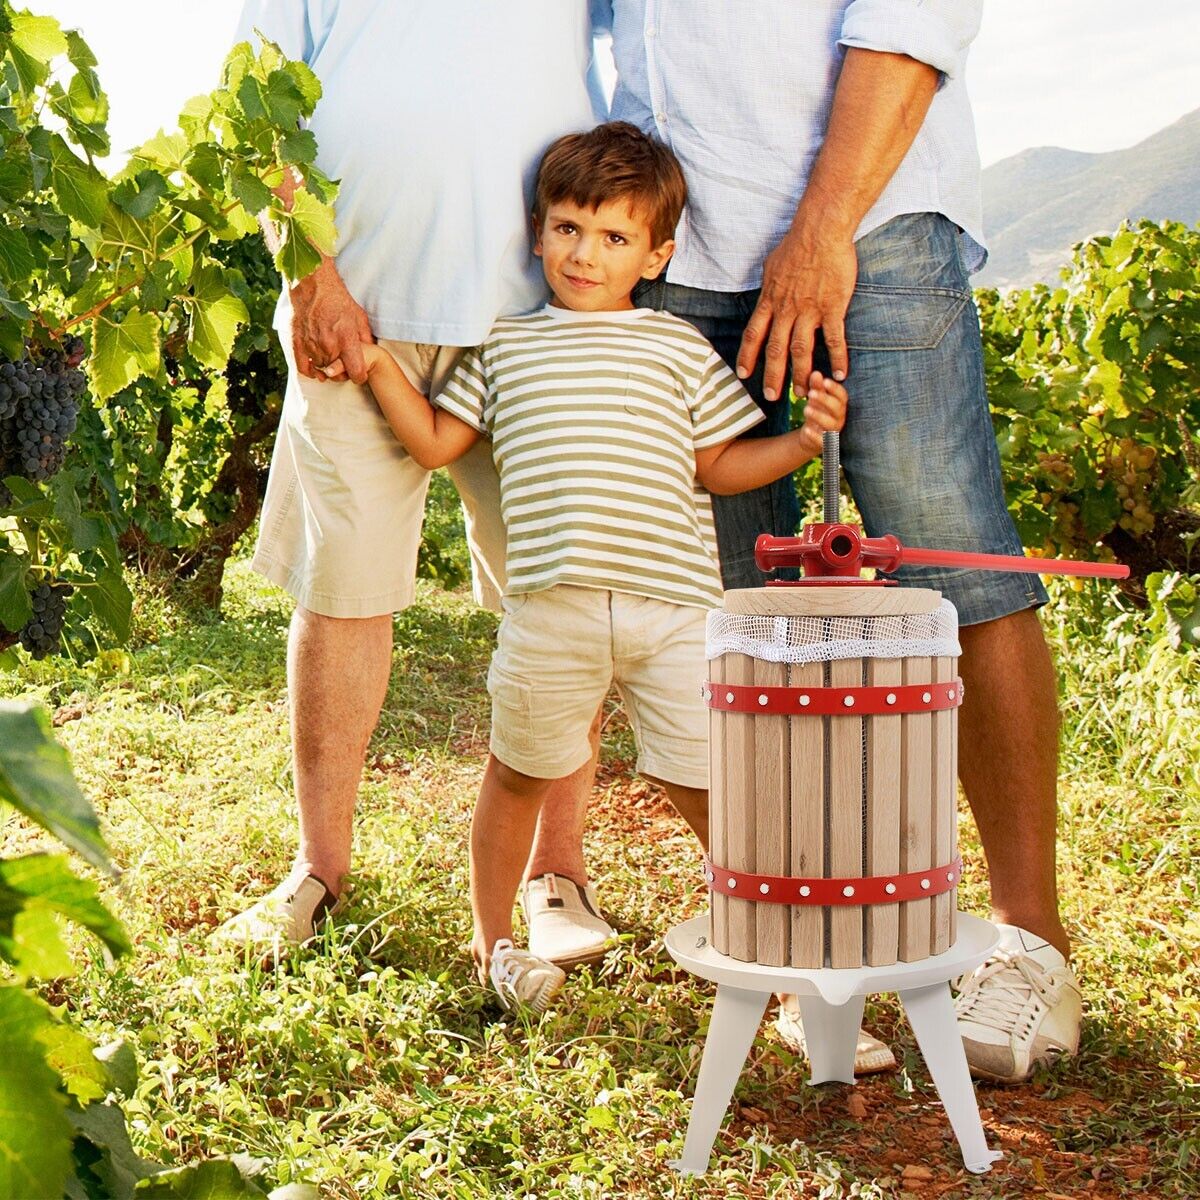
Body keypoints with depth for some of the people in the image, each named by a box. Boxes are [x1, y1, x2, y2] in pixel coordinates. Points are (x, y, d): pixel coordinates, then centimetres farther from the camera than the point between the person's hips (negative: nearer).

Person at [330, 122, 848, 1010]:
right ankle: (493, 941, 34)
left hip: (673, 604, -1)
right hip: (550, 606, 1)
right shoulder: (507, 346, 14)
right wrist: (378, 362, 10)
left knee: (707, 785, 0)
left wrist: (802, 442, -1)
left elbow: (718, 466, 12)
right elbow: (435, 442, 16)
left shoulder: (679, 347, 11)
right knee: (519, 772, 15)